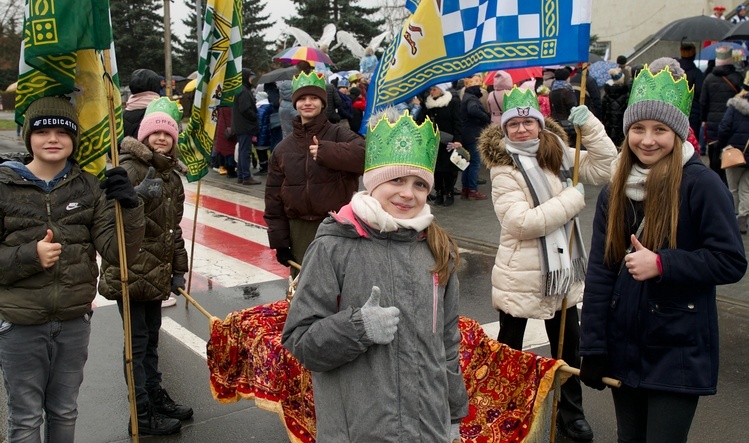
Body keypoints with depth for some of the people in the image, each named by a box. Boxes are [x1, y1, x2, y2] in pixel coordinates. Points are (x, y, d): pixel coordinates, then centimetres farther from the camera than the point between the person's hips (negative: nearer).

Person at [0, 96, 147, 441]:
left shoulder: (89, 187, -1)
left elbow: (118, 251, -6)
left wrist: (130, 208, -23)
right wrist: (29, 256, -22)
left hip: (74, 322, 2)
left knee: (65, 413, 19)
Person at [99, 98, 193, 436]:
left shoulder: (171, 175, 13)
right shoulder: (129, 169, -14)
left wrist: (178, 269, 18)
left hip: (156, 273, 8)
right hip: (129, 271, -8)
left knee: (151, 336, 20)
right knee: (137, 341, 1)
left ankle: (156, 397, 34)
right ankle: (142, 415, 12)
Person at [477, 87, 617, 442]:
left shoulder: (558, 152, 4)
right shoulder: (503, 168, -15)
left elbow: (604, 168, -1)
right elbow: (522, 222, -25)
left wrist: (589, 124, -12)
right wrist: (572, 199, -20)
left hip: (562, 271, 6)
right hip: (521, 276, -6)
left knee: (568, 343, 18)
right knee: (509, 348, 10)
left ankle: (571, 412, 37)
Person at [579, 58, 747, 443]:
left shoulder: (701, 184, -11)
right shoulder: (614, 191, 5)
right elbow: (599, 272, 3)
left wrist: (662, 264, -22)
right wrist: (592, 347, 0)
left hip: (679, 352, -5)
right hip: (624, 347, 5)